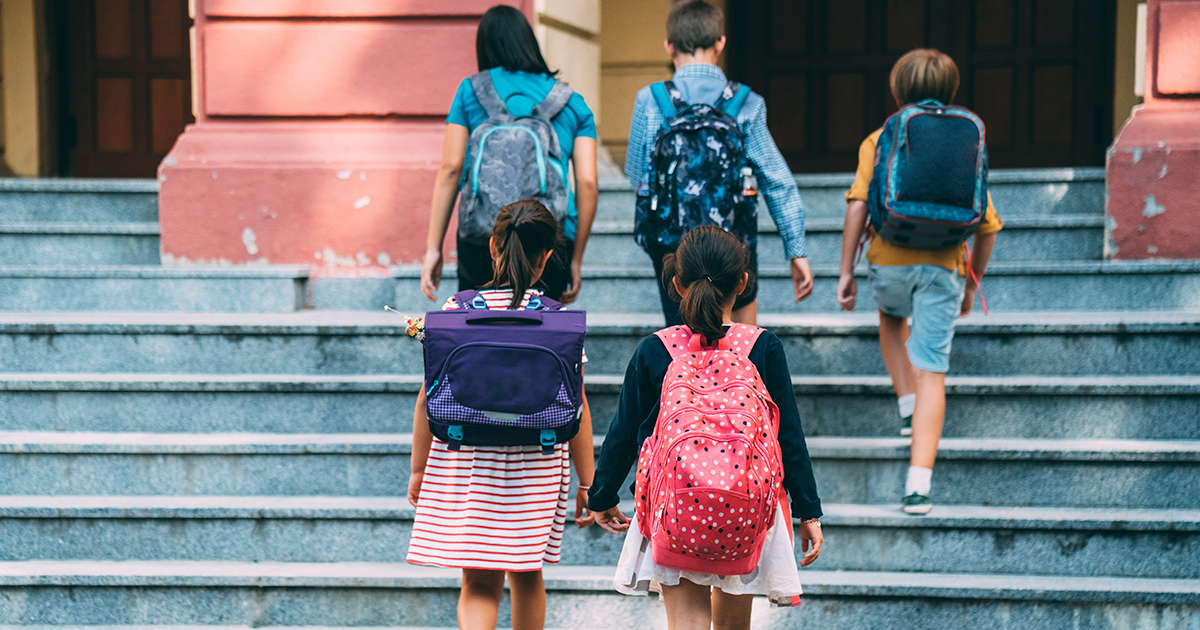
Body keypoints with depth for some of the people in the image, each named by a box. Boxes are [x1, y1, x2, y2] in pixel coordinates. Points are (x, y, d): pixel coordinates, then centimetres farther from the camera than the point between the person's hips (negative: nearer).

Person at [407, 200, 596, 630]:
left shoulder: (456, 311, -4)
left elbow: (429, 400, -1)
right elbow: (576, 409, -2)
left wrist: (418, 469, 10)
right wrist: (587, 482, 8)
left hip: (464, 463, 0)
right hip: (536, 469, 1)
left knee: (479, 585, 3)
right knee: (526, 578, 20)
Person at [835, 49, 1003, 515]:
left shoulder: (879, 140, 7)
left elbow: (858, 205, -4)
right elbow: (988, 225, 9)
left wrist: (846, 271, 0)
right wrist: (972, 284, 21)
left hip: (891, 261, 0)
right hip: (943, 266, 0)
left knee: (892, 317, 35)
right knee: (932, 371, 1)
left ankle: (908, 406, 22)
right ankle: (919, 483, -8)